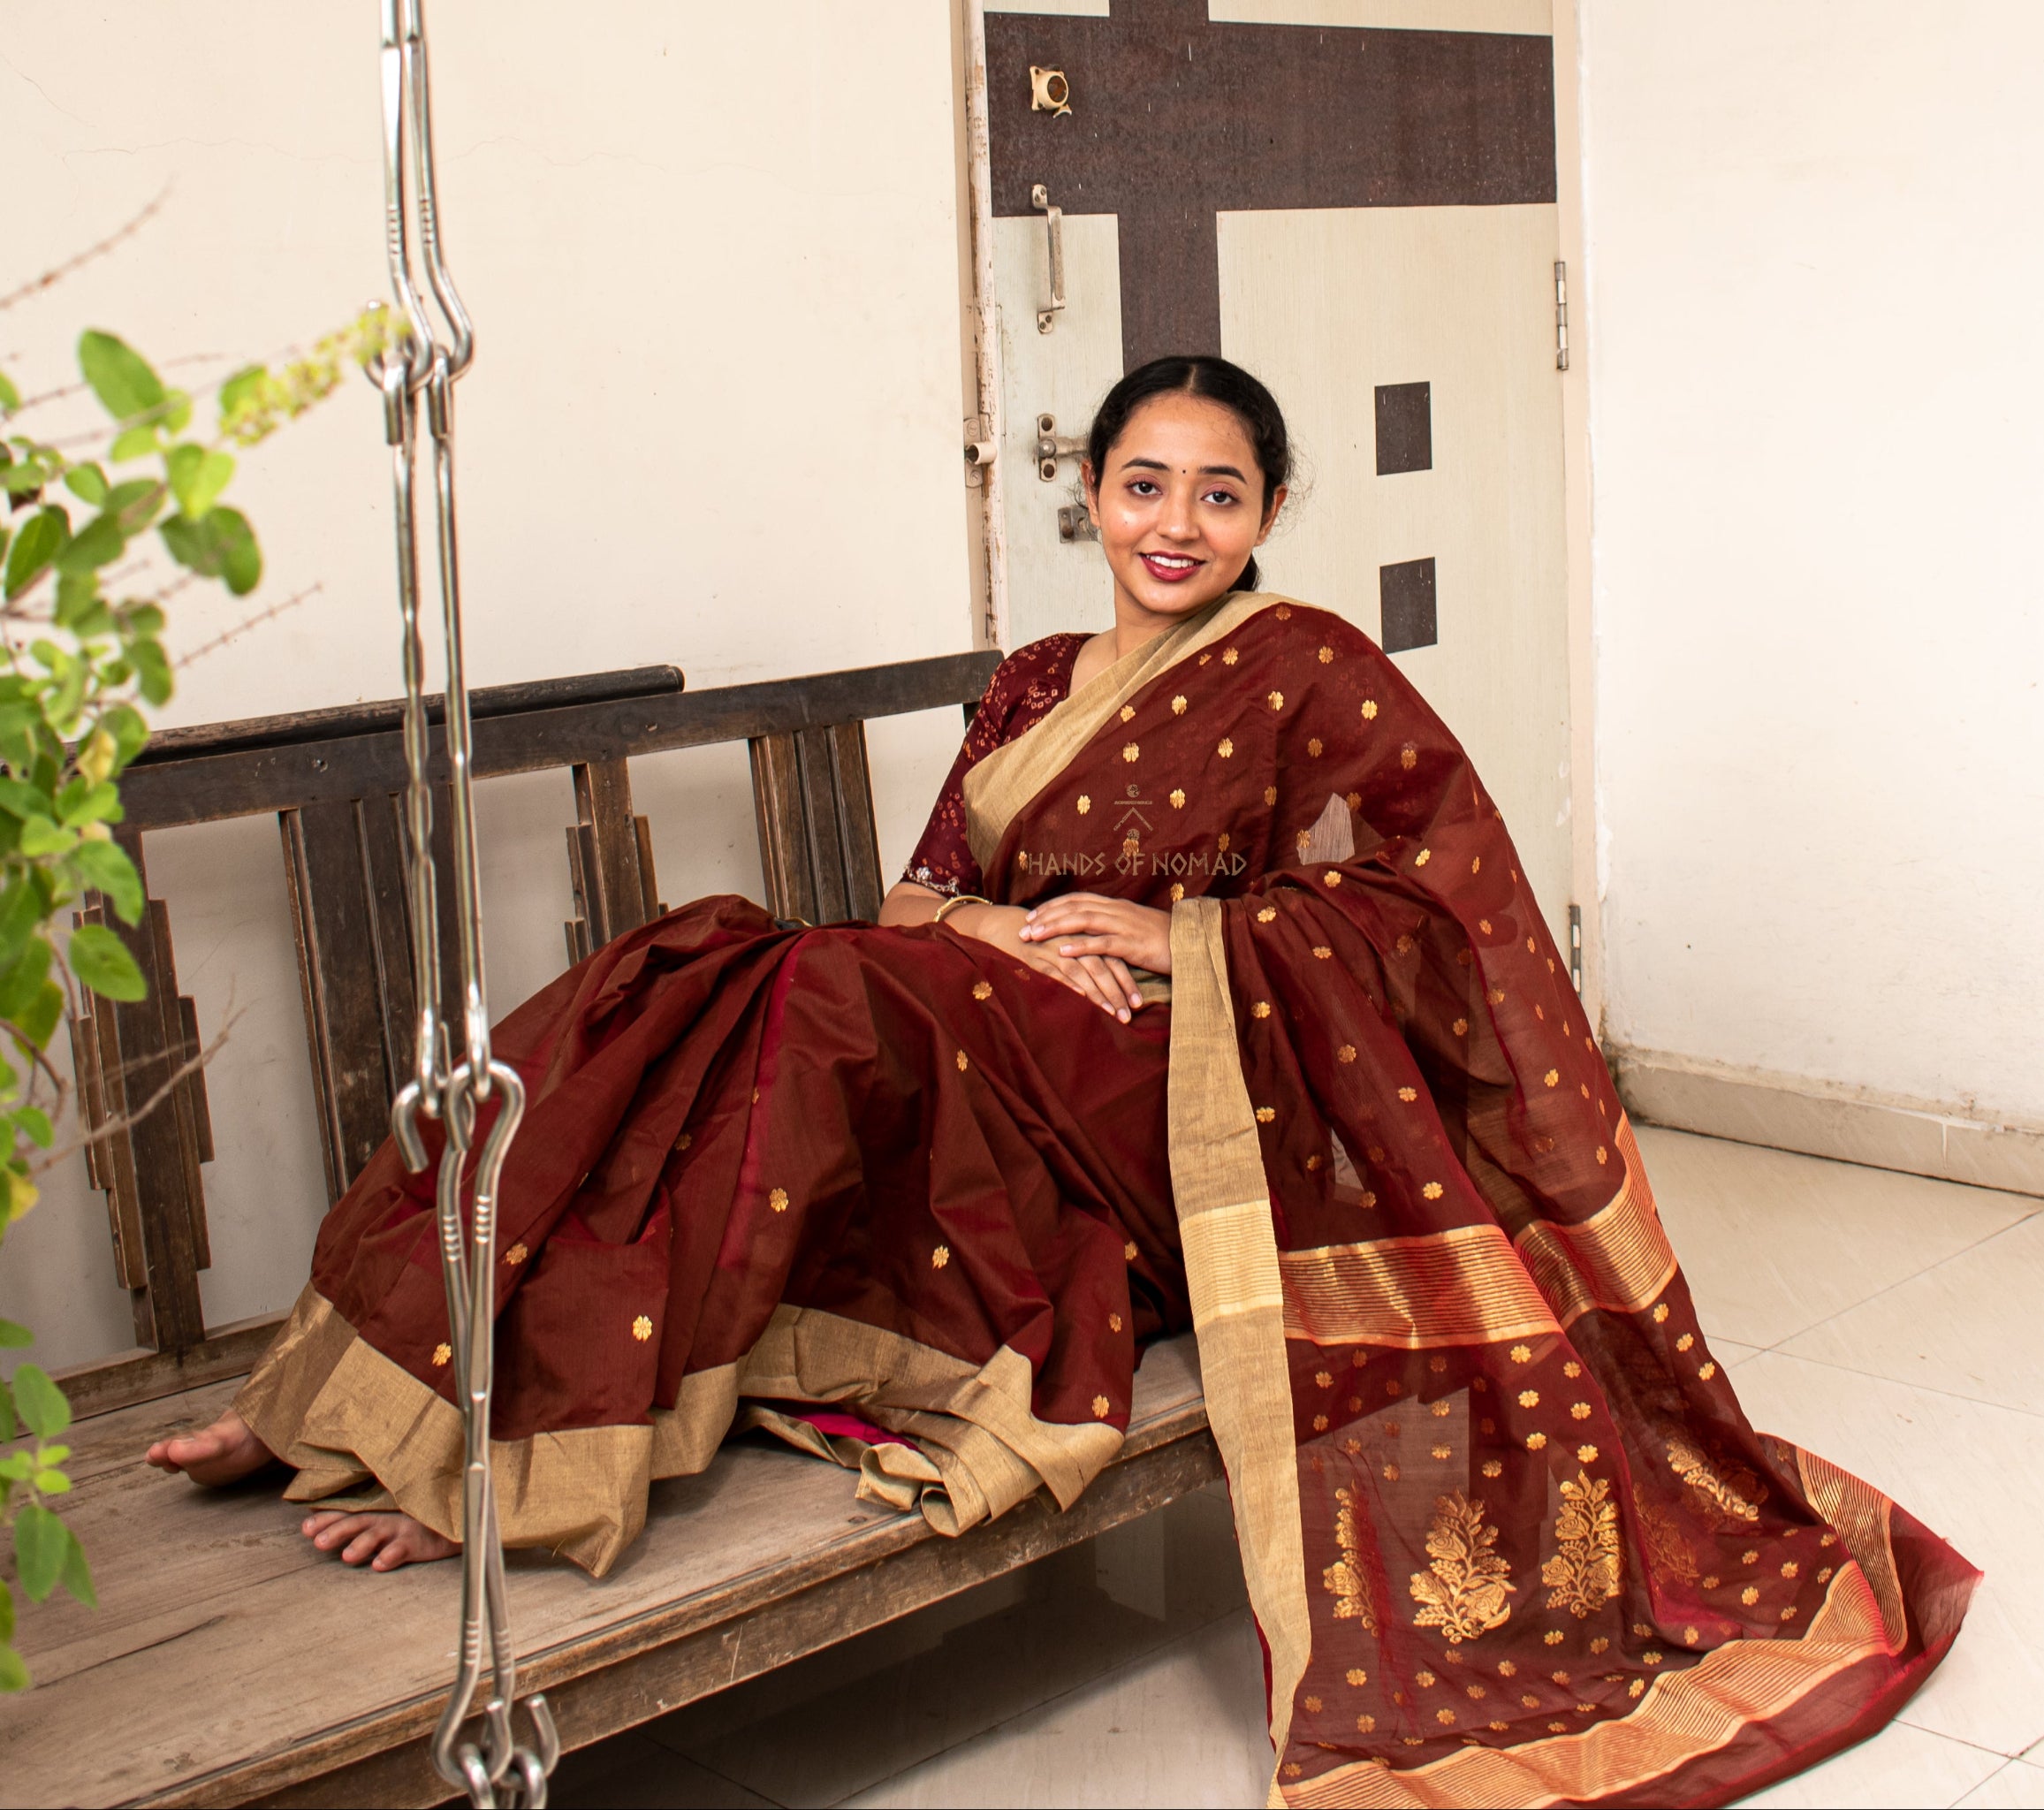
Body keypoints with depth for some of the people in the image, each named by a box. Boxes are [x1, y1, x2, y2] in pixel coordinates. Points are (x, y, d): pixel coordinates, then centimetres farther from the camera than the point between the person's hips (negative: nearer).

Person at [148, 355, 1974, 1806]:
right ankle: (388, 1410, -26)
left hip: (1186, 1111, -6)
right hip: (1004, 1077, 6)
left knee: (820, 1016, -29)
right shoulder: (1033, 688, 19)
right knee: (718, 977, -19)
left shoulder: (1313, 671, 2)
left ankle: (493, 1443, -29)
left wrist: (1164, 934, -11)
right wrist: (1009, 934, -9)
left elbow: (1426, 913, -5)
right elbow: (922, 894, 15)